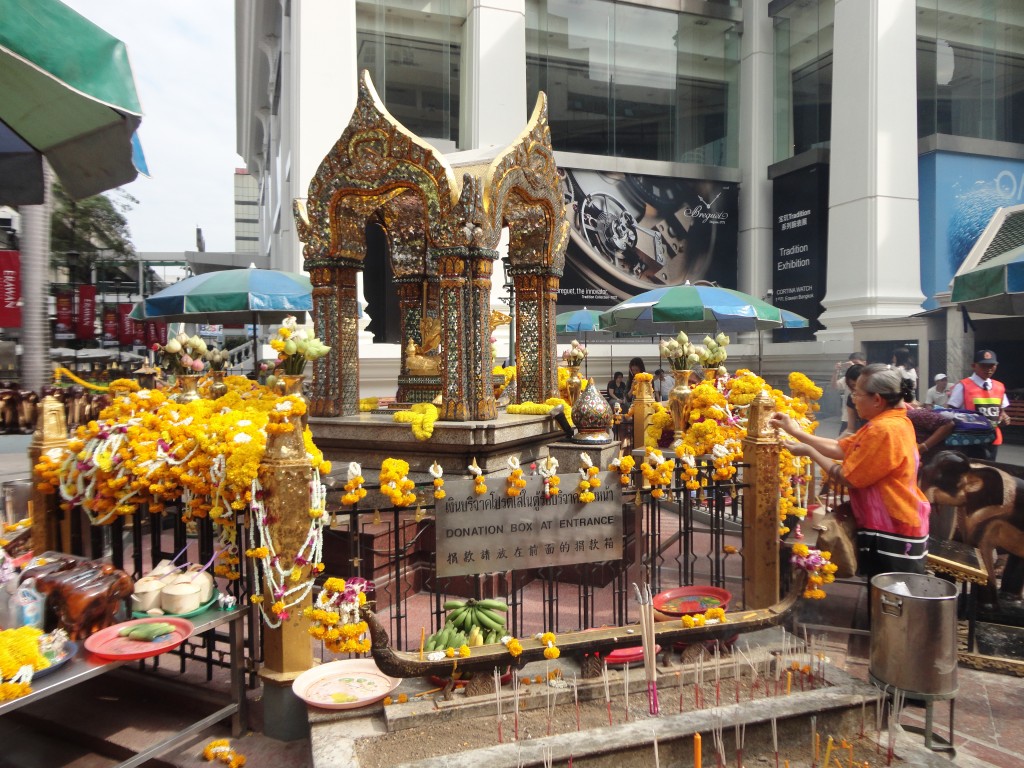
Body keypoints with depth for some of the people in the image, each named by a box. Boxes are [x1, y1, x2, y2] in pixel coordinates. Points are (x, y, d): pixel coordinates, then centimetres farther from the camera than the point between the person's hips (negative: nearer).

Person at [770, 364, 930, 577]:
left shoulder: (885, 429, -24)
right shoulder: (889, 422, 10)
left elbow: (847, 477, -18)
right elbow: (841, 448, 9)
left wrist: (808, 452, -7)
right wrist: (797, 432, 5)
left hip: (895, 532, -10)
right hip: (886, 526, 10)